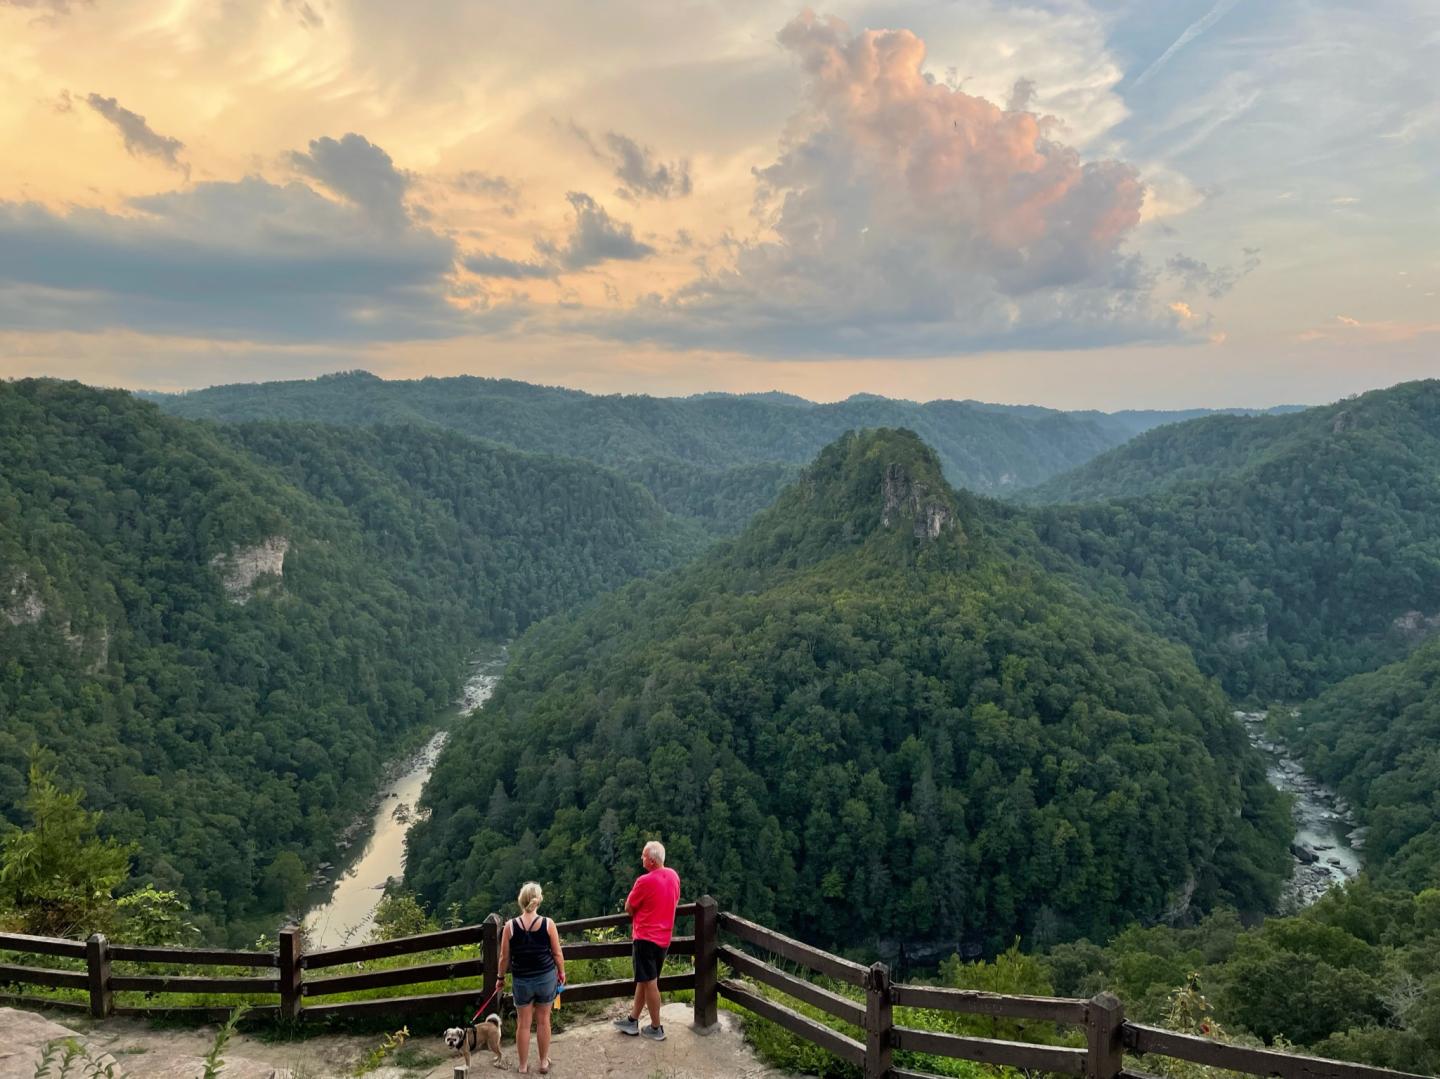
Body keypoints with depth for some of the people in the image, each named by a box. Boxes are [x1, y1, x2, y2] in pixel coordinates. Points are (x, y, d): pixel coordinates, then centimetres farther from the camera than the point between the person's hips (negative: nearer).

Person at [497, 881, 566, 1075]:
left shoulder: (510, 926, -12)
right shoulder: (548, 924, -12)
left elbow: (505, 957, -4)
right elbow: (557, 954, -5)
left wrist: (501, 977, 12)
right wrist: (562, 972, 12)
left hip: (521, 980, 0)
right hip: (546, 978, 0)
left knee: (523, 1023, 13)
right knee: (543, 1020, 15)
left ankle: (523, 1066, 23)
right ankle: (544, 1062, 27)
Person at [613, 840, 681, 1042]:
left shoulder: (644, 881, -22)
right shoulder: (674, 876, 2)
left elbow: (628, 908, -9)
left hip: (646, 938, -8)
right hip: (664, 938, 8)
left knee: (649, 983, 3)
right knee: (644, 980, 17)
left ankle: (656, 1028, 12)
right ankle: (633, 1021, 27)